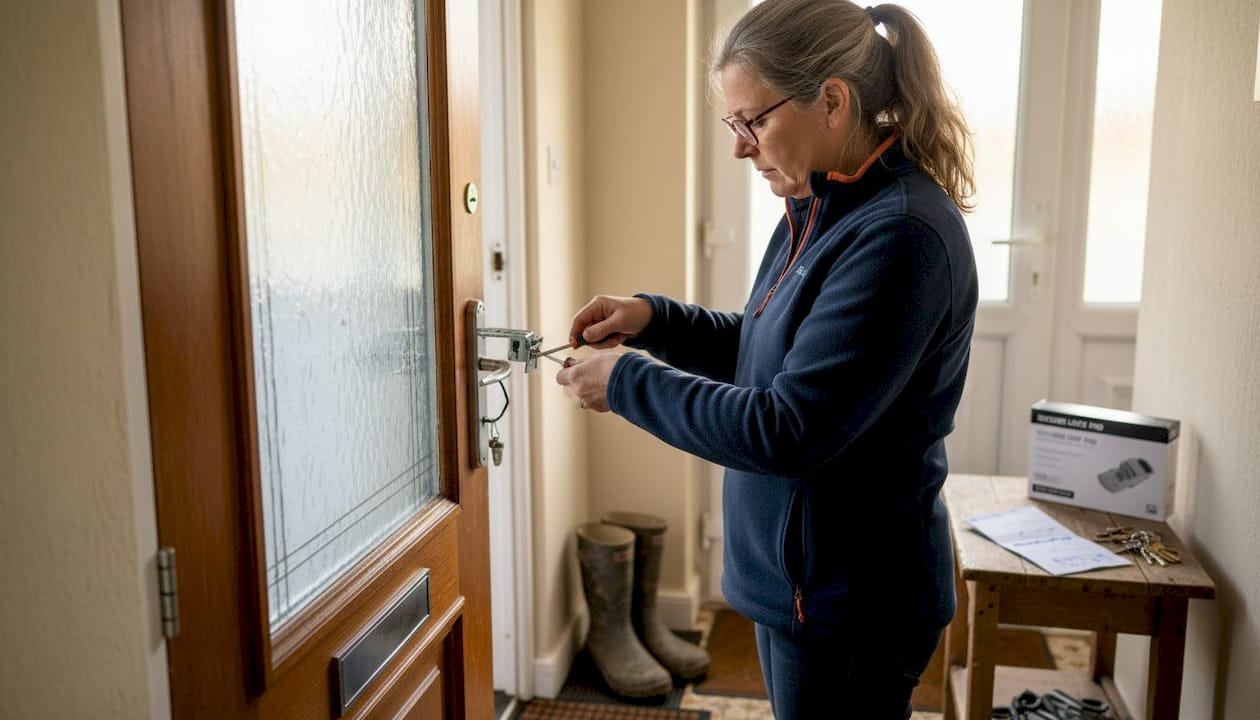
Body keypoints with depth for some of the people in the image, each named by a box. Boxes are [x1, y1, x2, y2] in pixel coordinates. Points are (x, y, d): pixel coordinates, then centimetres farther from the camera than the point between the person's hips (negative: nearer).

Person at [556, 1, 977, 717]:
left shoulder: (903, 235, -26)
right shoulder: (823, 213, 4)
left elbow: (785, 432, -27)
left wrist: (628, 381, -16)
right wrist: (654, 319, 1)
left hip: (850, 601, -9)